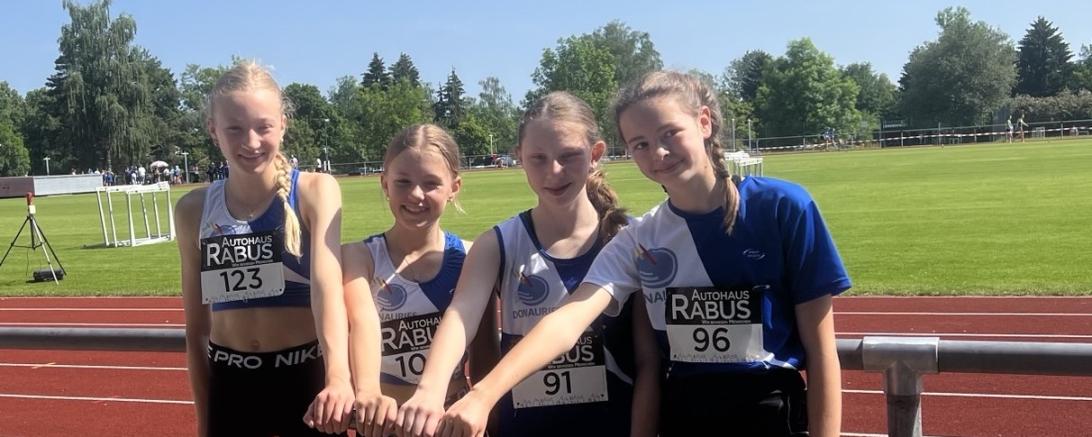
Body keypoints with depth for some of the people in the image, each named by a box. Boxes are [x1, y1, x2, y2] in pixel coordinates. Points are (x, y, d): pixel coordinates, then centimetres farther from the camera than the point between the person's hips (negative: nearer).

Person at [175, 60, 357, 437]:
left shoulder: (315, 192, -10)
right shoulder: (193, 210, -2)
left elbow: (327, 284, -26)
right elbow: (196, 326, 6)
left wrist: (338, 376, -42)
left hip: (305, 376, -3)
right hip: (230, 384, 3)